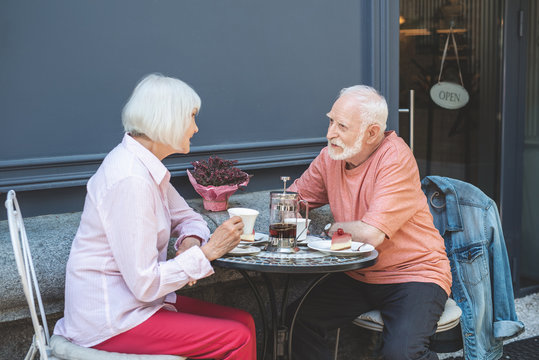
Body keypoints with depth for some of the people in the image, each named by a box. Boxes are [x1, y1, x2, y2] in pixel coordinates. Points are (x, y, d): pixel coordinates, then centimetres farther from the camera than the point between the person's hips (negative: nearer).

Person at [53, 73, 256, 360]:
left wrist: (191, 242, -4)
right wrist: (207, 251, -18)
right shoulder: (131, 180, -25)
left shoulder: (147, 167, 5)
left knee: (243, 321, 3)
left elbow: (188, 218, 18)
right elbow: (145, 284, -25)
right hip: (110, 321, -9)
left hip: (131, 301, 9)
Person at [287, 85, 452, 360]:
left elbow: (371, 234, -28)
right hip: (358, 276, 6)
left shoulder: (396, 159, -20)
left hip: (413, 273, -6)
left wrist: (333, 228, -8)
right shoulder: (330, 156, 1)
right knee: (298, 320, -14)